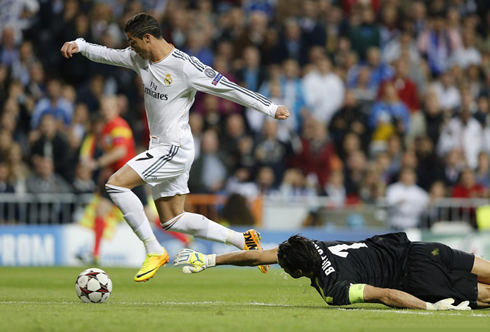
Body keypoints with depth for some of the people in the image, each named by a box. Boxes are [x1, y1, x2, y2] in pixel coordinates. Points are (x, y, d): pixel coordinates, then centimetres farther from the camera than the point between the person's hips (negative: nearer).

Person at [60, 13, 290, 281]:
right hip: (160, 148, 9)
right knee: (172, 221, 12)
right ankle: (243, 240, 20)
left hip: (175, 149, -9)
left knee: (116, 184, -18)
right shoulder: (140, 58, 5)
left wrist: (270, 109, -13)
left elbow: (227, 88, -15)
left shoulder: (184, 66, -18)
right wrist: (79, 45, -6)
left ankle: (154, 251, -11)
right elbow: (107, 55, 14)